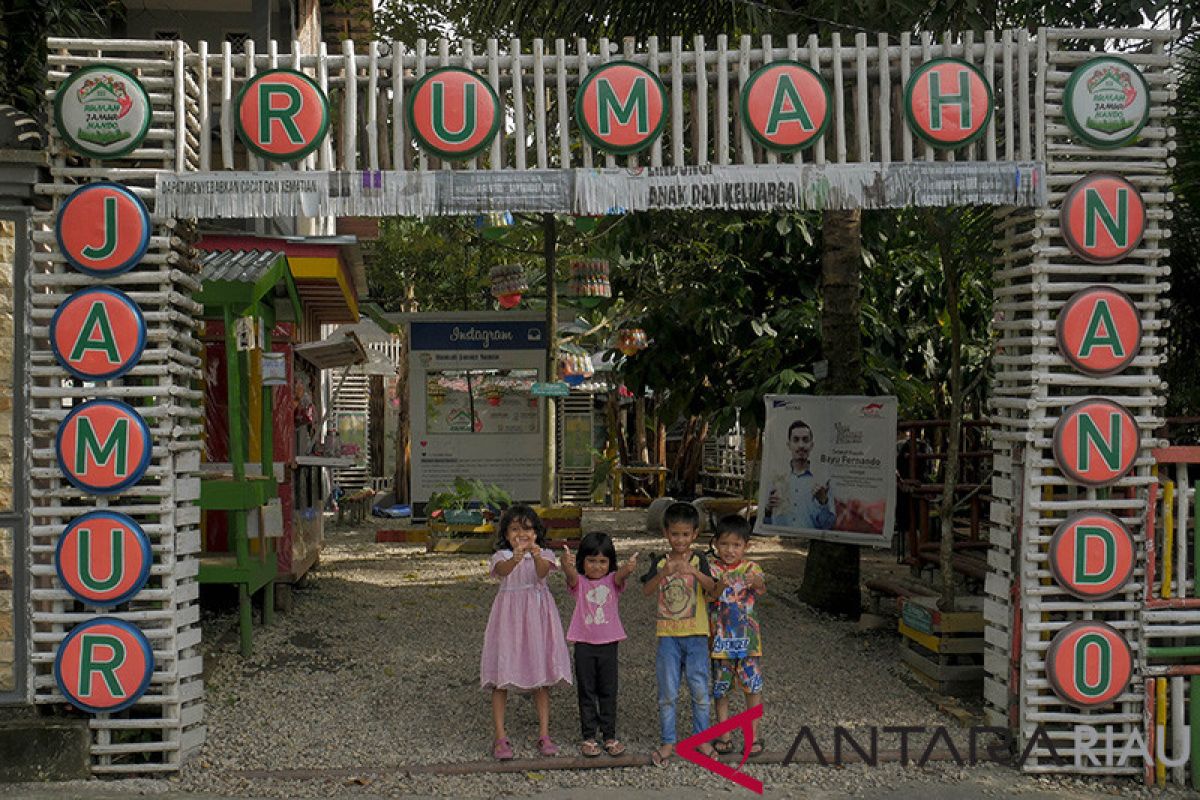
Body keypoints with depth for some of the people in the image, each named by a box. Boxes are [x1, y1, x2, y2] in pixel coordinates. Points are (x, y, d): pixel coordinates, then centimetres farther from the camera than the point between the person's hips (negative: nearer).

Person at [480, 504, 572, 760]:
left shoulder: (543, 555, 2)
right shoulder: (501, 556, -1)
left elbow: (542, 573, -21)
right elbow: (503, 570, -26)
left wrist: (535, 556, -44)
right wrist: (516, 558, -48)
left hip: (536, 616, 1)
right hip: (508, 618, -1)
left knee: (541, 677, 5)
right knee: (501, 680, -2)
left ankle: (544, 735, 13)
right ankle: (501, 737, 6)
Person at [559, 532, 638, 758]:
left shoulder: (612, 581, 2)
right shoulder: (579, 582, -1)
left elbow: (620, 574, -21)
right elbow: (571, 575, -23)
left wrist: (629, 567, -46)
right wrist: (566, 564, -48)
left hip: (608, 644, 1)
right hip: (584, 644, -1)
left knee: (608, 692, 8)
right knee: (586, 692, 6)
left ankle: (610, 736, 16)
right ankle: (589, 737, 14)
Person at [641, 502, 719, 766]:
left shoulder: (699, 560, -2)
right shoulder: (660, 562, 2)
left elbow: (711, 586, -19)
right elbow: (646, 590, -12)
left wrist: (694, 572, -38)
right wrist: (665, 572, -29)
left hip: (696, 635, -1)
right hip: (668, 635, 1)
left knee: (700, 689, 5)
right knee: (667, 692, 5)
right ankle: (668, 742, 14)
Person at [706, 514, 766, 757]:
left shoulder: (751, 569, -3)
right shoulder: (713, 570, -2)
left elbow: (762, 589, -22)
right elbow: (708, 596, -18)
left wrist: (756, 582, -46)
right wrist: (718, 588, -41)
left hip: (747, 639, 0)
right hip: (721, 639, 1)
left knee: (753, 686, 2)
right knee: (720, 688, 9)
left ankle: (753, 735, 15)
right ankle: (723, 734, 21)